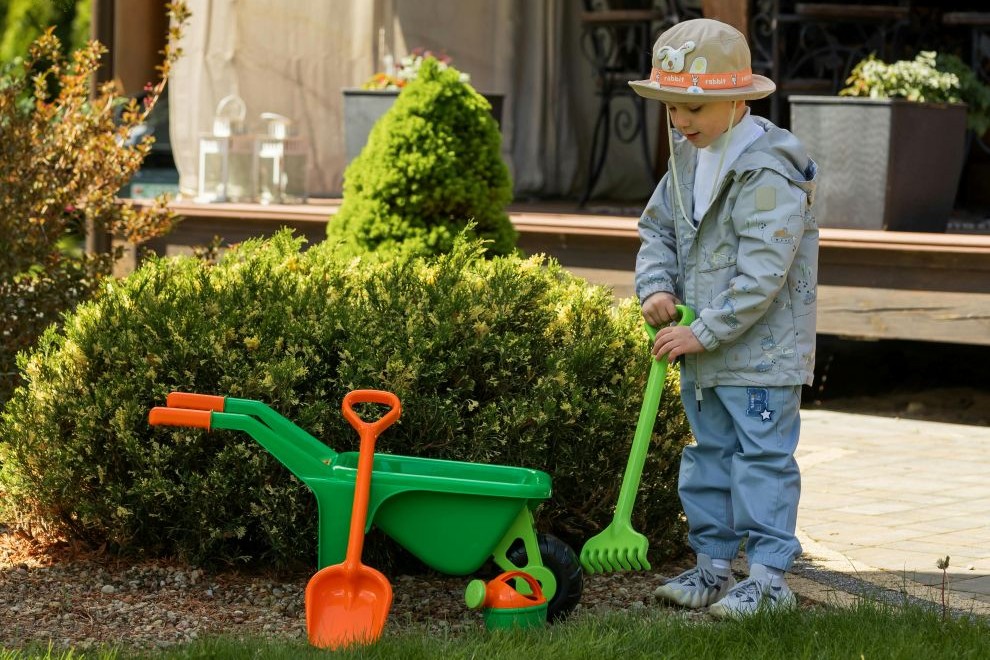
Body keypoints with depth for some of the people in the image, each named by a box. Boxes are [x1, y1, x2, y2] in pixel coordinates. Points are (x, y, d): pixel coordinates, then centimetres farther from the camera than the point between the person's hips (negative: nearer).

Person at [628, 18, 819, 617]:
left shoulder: (768, 173, -20)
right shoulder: (687, 161, 8)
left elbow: (762, 272, -24)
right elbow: (658, 229, 16)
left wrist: (706, 331, -23)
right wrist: (658, 287, -4)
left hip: (762, 349, -9)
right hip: (703, 348, 9)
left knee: (763, 459, -4)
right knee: (710, 455, 15)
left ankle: (770, 578, 0)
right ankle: (713, 565, 24)